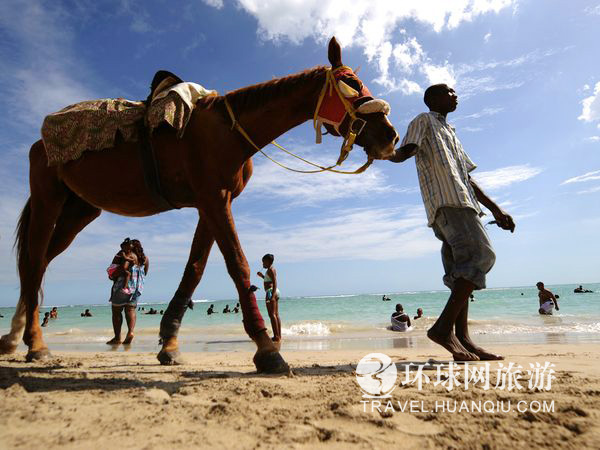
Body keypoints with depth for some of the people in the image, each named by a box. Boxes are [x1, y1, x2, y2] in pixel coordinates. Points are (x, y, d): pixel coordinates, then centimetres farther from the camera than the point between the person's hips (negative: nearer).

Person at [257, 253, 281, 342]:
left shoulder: (270, 270, -10)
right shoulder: (272, 269, 19)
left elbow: (275, 283, -19)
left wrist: (272, 295, -27)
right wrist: (262, 276, 26)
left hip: (271, 292, -10)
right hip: (275, 292, 10)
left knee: (272, 315, -11)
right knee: (276, 315, 9)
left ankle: (276, 336, -12)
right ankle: (279, 336, 12)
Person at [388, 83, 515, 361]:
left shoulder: (450, 132, 35)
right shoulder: (424, 121, 11)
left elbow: (466, 177, 31)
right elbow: (407, 150, -7)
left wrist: (495, 209, 25)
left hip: (462, 201, 9)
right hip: (446, 201, -9)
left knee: (462, 270, 0)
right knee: (481, 255, -22)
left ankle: (462, 338, -2)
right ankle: (444, 326, -25)